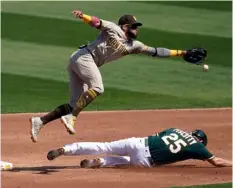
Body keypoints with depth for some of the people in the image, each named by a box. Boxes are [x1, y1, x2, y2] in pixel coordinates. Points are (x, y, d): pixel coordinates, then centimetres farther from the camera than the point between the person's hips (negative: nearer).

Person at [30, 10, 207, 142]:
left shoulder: (133, 45, 19)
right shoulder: (114, 29, -2)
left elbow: (155, 51, 21)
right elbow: (98, 22, -17)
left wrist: (181, 53, 21)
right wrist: (83, 16, -39)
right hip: (83, 56, -9)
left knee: (76, 103, 1)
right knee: (97, 87, -26)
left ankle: (40, 121, -3)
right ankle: (71, 117, -32)